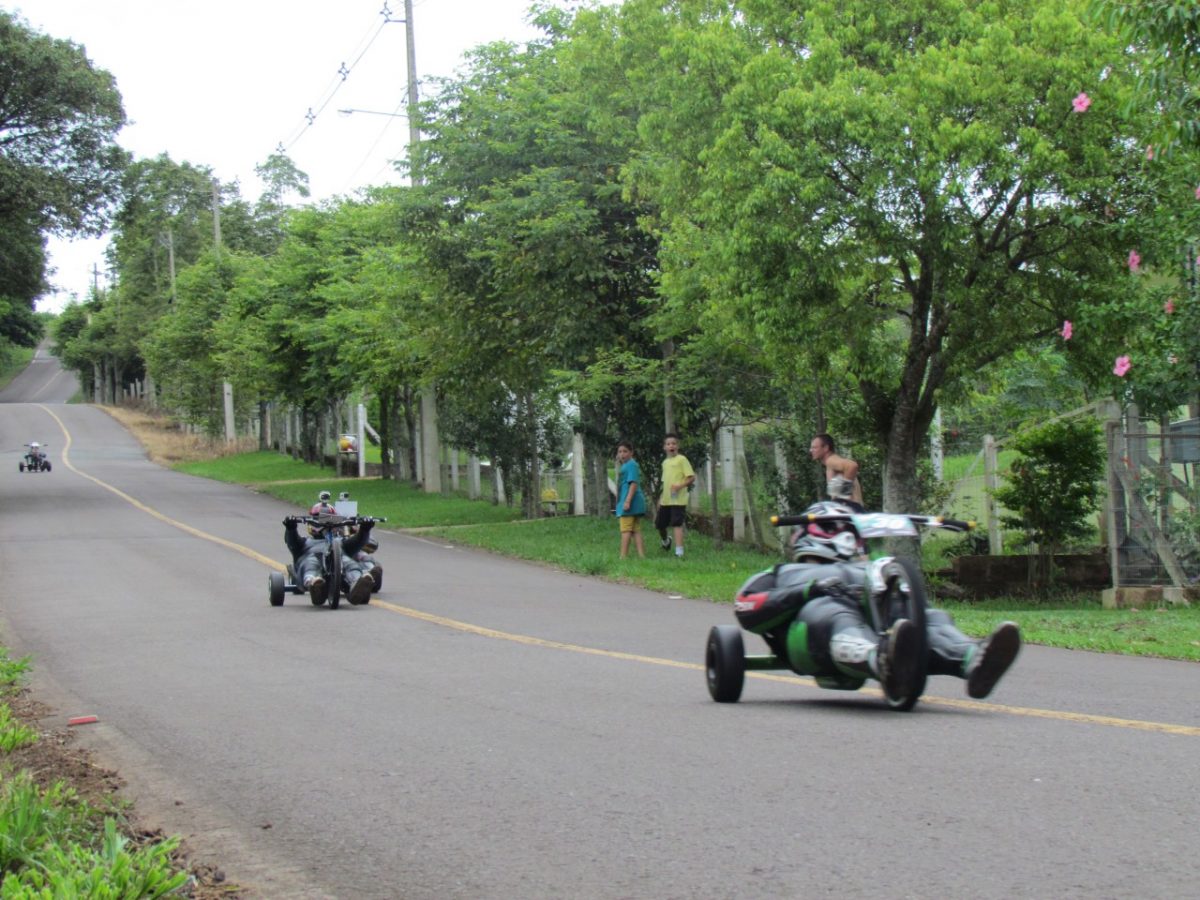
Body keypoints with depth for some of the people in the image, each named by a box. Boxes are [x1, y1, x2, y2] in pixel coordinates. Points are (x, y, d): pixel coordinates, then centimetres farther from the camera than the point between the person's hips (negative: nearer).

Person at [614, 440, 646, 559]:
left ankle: (623, 556, -9)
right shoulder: (625, 465, 20)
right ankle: (642, 555, 5)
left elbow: (634, 483, -20)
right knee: (636, 530, 7)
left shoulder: (631, 465, -11)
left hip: (629, 501, -10)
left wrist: (627, 501, -25)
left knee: (626, 530, -8)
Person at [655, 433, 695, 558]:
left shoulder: (682, 459, -6)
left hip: (678, 500, -7)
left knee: (677, 524, -11)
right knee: (659, 524, 14)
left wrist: (680, 486, -24)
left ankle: (679, 552, -11)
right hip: (665, 500, 7)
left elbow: (692, 477, -10)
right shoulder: (665, 462, 15)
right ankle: (666, 541, 43)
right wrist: (660, 499, 20)